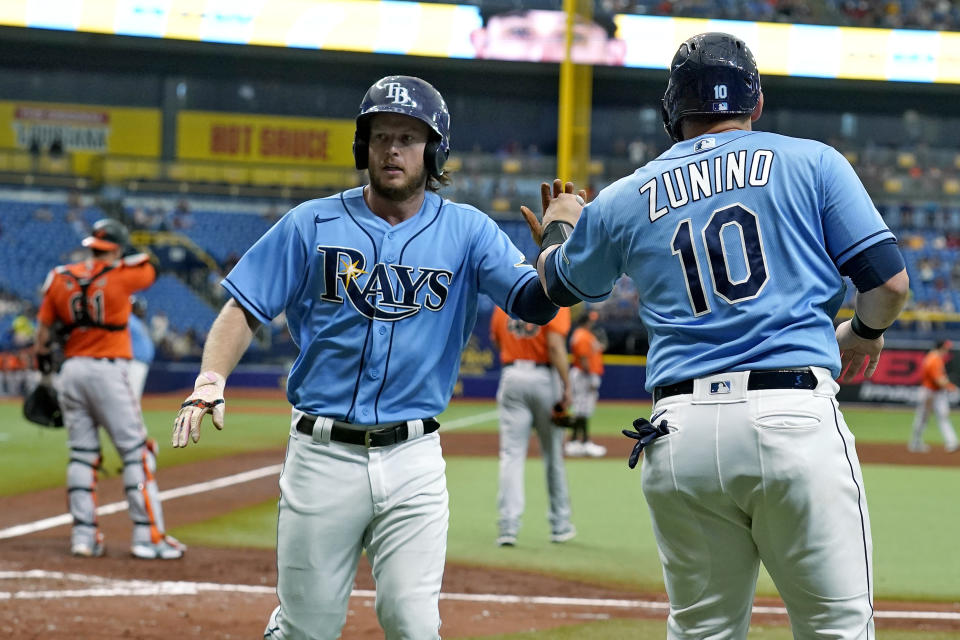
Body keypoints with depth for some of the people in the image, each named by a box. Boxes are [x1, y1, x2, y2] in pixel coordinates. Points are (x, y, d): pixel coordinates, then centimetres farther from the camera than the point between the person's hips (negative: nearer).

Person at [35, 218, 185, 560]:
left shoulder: (59, 278, 5)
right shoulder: (121, 276, -7)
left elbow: (43, 330, 8)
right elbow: (150, 270, 14)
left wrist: (46, 373, 17)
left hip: (71, 371, 5)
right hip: (108, 371, -5)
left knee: (81, 454, 10)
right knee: (136, 452, -1)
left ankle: (83, 535, 8)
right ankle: (148, 535, -5)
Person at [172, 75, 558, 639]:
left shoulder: (466, 231, 4)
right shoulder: (314, 224, 3)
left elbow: (535, 302, -7)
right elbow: (245, 308, 4)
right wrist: (211, 380, -13)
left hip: (414, 462, 0)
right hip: (324, 455, 0)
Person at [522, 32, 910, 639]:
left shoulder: (624, 200, 15)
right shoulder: (811, 162, 7)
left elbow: (562, 284, 32)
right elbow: (889, 279, 1)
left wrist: (557, 230, 55)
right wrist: (864, 333, 23)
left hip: (681, 431, 3)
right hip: (797, 420, -3)